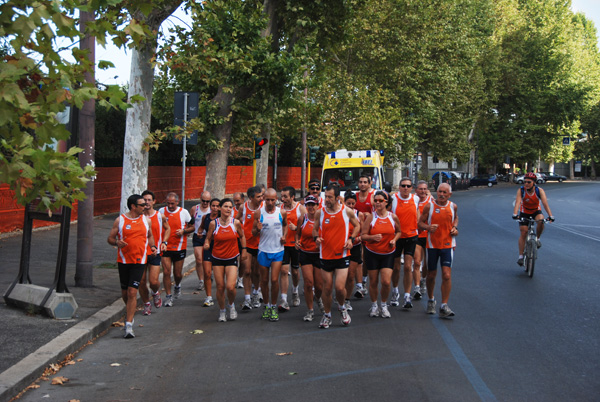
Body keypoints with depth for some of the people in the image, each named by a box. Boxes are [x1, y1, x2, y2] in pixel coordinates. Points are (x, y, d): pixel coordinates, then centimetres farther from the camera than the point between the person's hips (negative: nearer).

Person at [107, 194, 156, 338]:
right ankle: (130, 312, 42)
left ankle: (128, 325, -8)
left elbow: (150, 236, 24)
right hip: (123, 260, 0)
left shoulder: (146, 220, 8)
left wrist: (152, 246, 4)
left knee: (132, 292, -10)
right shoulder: (120, 220, 1)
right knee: (125, 292, 12)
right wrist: (117, 242, -18)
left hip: (139, 261, 0)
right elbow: (110, 238, 4)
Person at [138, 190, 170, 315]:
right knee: (142, 282, 3)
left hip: (155, 253, -1)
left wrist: (164, 242, 3)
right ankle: (146, 304, 24)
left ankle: (156, 293, 27)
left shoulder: (160, 216, 0)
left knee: (153, 281, -8)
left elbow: (167, 229, 18)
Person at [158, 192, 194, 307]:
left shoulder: (184, 212, -2)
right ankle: (168, 296, 5)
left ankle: (177, 286, 41)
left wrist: (183, 231, -14)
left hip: (179, 247, 0)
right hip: (165, 247, 0)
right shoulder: (161, 211, 1)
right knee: (166, 272, -7)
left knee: (178, 274, 7)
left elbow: (192, 227, 6)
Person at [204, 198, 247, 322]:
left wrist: (244, 250, 10)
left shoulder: (236, 223, -6)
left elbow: (242, 236, 11)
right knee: (220, 287, 3)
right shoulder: (213, 223, -6)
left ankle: (232, 305, 16)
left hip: (232, 258, -1)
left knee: (230, 287, -15)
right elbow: (208, 238, 5)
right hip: (217, 258, 1)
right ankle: (222, 311, 24)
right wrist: (206, 244, -16)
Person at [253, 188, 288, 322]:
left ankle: (274, 307, 8)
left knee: (274, 280, -8)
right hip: (263, 250, 1)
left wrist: (284, 235, 3)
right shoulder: (259, 213, -3)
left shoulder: (282, 212, -1)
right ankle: (267, 305, 26)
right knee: (264, 280, 8)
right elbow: (253, 232, 2)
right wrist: (258, 229, -21)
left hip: (278, 250, 0)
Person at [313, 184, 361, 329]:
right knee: (327, 287, 7)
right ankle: (327, 315, 28)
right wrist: (316, 237, -9)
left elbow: (357, 225, 12)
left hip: (342, 255, -1)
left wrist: (351, 239, -3)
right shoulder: (320, 212, -2)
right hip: (326, 255, 2)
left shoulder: (347, 211, -4)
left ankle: (342, 307, 22)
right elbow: (315, 229, 12)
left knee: (340, 287, -10)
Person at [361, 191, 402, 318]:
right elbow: (363, 235, -6)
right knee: (373, 282, 5)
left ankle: (384, 305, 15)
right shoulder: (370, 217, -6)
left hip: (388, 254, 1)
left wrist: (394, 240, -4)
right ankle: (374, 306, 26)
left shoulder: (393, 217, -1)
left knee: (386, 282, -9)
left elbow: (399, 231, 15)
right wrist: (373, 237, -25)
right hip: (372, 253, -1)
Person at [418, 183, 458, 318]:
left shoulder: (453, 206, 2)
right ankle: (431, 300, 34)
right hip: (432, 244, 0)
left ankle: (444, 306, -7)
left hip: (448, 244, 0)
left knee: (447, 275, -11)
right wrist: (428, 227, -21)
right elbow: (420, 223, 0)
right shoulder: (429, 206, -4)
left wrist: (455, 227, 3)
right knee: (431, 275, 10)